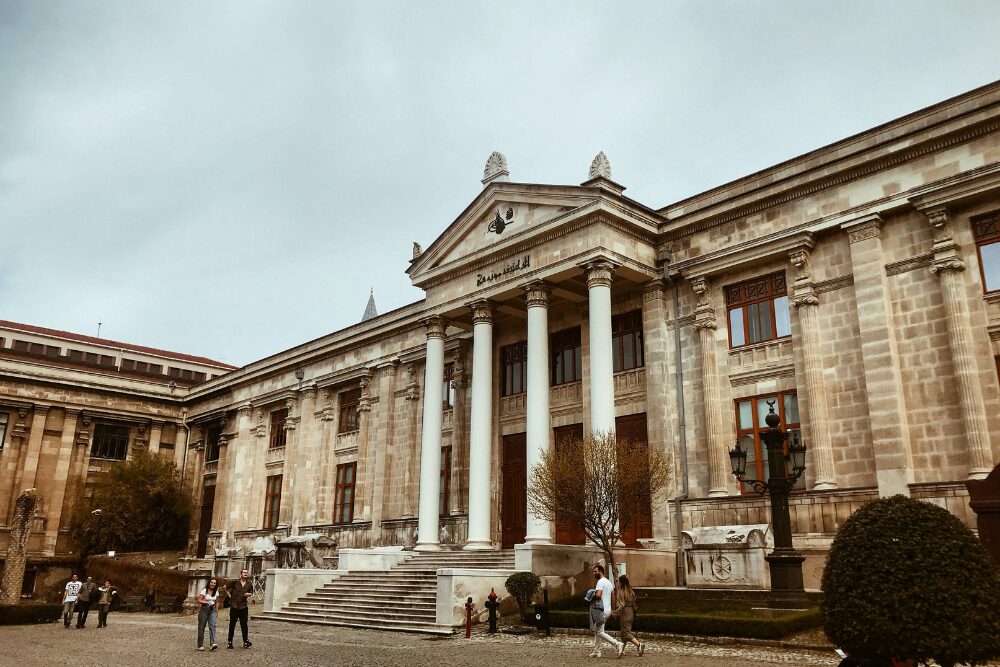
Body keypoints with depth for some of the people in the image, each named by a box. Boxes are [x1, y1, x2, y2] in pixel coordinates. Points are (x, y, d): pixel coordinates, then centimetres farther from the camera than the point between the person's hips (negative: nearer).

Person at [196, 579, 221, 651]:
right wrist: (207, 602, -24)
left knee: (212, 625, -13)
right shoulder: (204, 590, -7)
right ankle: (200, 645, 12)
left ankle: (213, 643, -24)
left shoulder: (216, 592, 7)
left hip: (212, 610, 3)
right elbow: (199, 600, -10)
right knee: (201, 627, 2)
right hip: (204, 609, -3)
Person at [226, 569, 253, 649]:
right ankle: (230, 642, 16)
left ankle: (246, 641, 5)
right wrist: (230, 595, 1)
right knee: (232, 625, 7)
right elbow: (226, 588, 8)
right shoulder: (235, 582, -4)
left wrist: (248, 594, -3)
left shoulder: (249, 584, 5)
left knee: (244, 625, 2)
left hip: (243, 607, 2)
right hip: (234, 606, -1)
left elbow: (251, 592, 18)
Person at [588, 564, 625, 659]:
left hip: (601, 611, -10)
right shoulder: (609, 582, 15)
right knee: (597, 631, 16)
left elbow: (598, 595, -27)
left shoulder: (600, 582, -15)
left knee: (600, 632, -6)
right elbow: (613, 595, 19)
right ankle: (596, 651, 19)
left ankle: (618, 644, -14)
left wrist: (592, 597, -7)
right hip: (608, 609, 10)